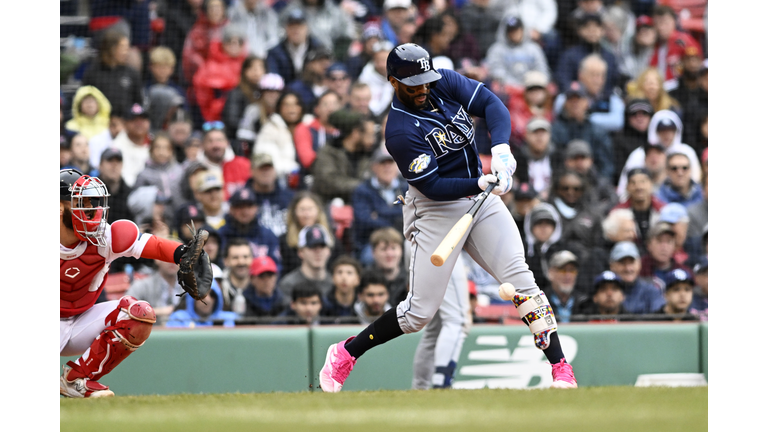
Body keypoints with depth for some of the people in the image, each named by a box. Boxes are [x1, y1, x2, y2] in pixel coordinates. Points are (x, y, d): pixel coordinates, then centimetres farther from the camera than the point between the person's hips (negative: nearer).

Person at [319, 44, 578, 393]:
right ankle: (345, 354, 16)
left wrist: (501, 148, -25)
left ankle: (561, 371, -12)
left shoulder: (446, 83, -2)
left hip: (480, 195, 5)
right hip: (436, 211, -5)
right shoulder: (401, 131, -21)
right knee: (420, 312, -4)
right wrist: (483, 183, -34)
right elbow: (433, 186, -22)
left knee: (521, 279, -11)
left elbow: (492, 104, -7)